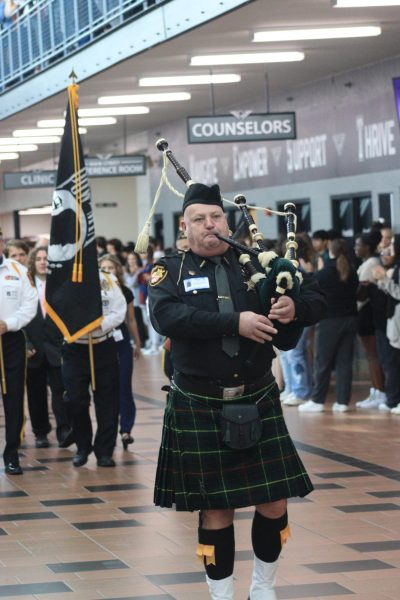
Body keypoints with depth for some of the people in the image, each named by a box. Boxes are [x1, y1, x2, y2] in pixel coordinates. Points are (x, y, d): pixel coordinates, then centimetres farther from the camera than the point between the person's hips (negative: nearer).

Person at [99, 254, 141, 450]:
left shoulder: (125, 292, 2)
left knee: (124, 387, -1)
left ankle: (126, 428, 2)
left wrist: (137, 343, 17)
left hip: (121, 342, 1)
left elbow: (131, 320, 11)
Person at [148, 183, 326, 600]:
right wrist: (235, 322, -27)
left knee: (274, 502, 5)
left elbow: (316, 298, 5)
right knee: (216, 508, 3)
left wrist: (295, 307, -19)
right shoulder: (171, 270, -2)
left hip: (258, 402, 3)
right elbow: (165, 315, -22)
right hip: (200, 408, -3)